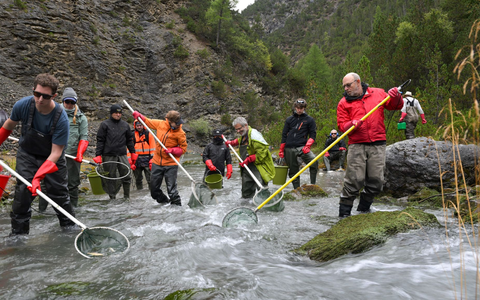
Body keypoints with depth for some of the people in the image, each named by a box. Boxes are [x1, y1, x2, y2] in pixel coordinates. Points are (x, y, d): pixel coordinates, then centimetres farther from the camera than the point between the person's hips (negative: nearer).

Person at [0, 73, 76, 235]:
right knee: (23, 192, -8)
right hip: (27, 155, 2)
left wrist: (38, 176, -34)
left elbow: (55, 153, -27)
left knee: (59, 194, 1)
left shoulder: (61, 118, -30)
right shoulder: (23, 105, -22)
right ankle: (18, 234, 4)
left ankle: (70, 228, 20)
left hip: (52, 158, -1)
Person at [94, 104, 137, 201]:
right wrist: (98, 155, -6)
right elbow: (100, 141, 1)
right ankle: (112, 197, 13)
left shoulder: (125, 125, 14)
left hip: (122, 155, 3)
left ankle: (126, 196, 14)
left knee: (127, 176, 1)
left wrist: (133, 153, 18)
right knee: (111, 177, 3)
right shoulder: (105, 124, 3)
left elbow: (129, 140, 20)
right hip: (109, 156, -3)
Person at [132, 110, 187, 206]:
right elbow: (148, 122, 16)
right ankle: (164, 201, 35)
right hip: (157, 162, 5)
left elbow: (183, 149, -5)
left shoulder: (180, 133, -12)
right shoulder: (160, 124, -3)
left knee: (171, 189, -5)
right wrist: (139, 116, 5)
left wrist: (172, 150, -19)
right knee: (154, 188, 13)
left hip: (171, 164, -4)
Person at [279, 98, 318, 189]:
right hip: (289, 149, 2)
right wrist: (281, 150, 10)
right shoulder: (289, 119, 14)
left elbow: (313, 134, 6)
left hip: (301, 147, -2)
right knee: (293, 171, 5)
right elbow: (284, 135, 14)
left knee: (314, 161, -26)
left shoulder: (309, 120, 9)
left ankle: (313, 185, -17)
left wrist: (307, 146, -11)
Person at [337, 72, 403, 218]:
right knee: (354, 180, -8)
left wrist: (395, 97, -5)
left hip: (377, 145, 2)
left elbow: (395, 106, 17)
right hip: (356, 145, -2)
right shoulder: (344, 103, 8)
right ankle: (344, 213, 3)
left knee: (376, 181, 3)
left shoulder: (378, 93, 11)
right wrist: (352, 124, -18)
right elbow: (341, 125, 3)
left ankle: (363, 209, 23)